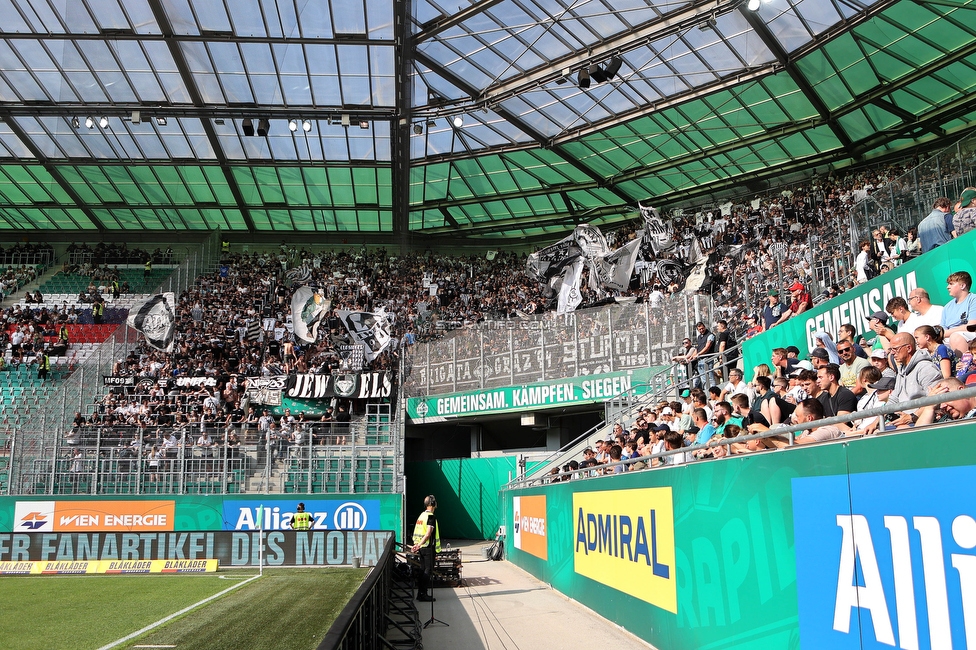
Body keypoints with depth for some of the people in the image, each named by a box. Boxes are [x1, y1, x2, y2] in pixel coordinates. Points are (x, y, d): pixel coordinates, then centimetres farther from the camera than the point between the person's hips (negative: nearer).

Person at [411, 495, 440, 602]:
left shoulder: (422, 515, 12)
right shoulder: (431, 516, -15)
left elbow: (417, 532, 13)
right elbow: (428, 534, -23)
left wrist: (417, 545, 13)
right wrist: (419, 545, -24)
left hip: (422, 547, 9)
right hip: (429, 547, -9)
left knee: (423, 570, 14)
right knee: (428, 570, -3)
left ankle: (420, 593, 18)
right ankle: (423, 594, -3)